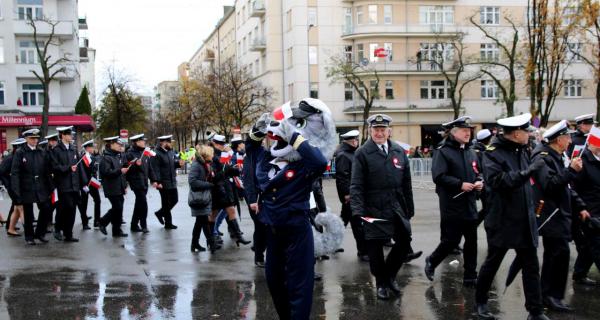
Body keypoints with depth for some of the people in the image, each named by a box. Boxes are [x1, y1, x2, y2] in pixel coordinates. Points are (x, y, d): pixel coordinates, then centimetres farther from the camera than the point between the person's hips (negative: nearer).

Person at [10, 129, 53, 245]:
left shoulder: (42, 153, 8)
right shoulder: (20, 153, -3)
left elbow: (47, 172, 9)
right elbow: (15, 173, -7)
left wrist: (49, 187, 5)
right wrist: (16, 190, -14)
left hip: (41, 187, 3)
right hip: (27, 188, -3)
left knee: (46, 208, -5)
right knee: (28, 213, 4)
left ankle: (40, 233, 13)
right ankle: (29, 237, 18)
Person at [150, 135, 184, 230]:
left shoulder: (170, 152, 10)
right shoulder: (157, 154, -16)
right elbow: (155, 169, -21)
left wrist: (178, 163, -1)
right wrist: (158, 182, -27)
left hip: (172, 182, 8)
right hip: (164, 184, -8)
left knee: (174, 200, 14)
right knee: (166, 203, 3)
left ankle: (160, 213, 33)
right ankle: (168, 223, 15)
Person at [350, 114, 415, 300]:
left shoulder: (400, 152, 9)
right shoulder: (362, 154, -5)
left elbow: (406, 183, 12)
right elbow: (356, 185, -8)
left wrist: (409, 208, 11)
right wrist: (358, 210, -17)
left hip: (397, 208, 4)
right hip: (374, 210, -4)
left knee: (404, 242, 8)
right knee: (375, 247, 3)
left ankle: (390, 275, 31)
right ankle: (381, 283, 23)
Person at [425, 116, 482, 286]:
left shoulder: (471, 153, 14)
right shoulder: (443, 152, -10)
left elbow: (478, 173, 23)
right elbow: (438, 176, -19)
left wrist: (479, 182, 1)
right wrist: (460, 185, -20)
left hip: (470, 205, 7)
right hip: (452, 207, -7)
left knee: (471, 242, 8)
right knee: (450, 241, -4)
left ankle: (470, 277, 17)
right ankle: (431, 261, 22)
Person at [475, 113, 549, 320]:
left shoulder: (522, 150, 9)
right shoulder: (493, 153, -13)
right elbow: (496, 180, -30)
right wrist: (526, 172, -34)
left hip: (525, 221, 6)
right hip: (502, 221, -6)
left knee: (531, 267, 6)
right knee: (492, 263, 9)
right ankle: (480, 302, 27)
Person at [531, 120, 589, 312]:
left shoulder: (556, 157, 16)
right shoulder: (543, 158, -14)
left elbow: (565, 186, 22)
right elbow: (550, 185, -27)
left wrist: (579, 207, 17)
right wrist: (572, 170, -25)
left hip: (558, 214, 11)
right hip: (551, 215, -10)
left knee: (554, 254, 14)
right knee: (561, 253, -14)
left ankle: (547, 295, 21)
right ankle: (552, 296, -8)